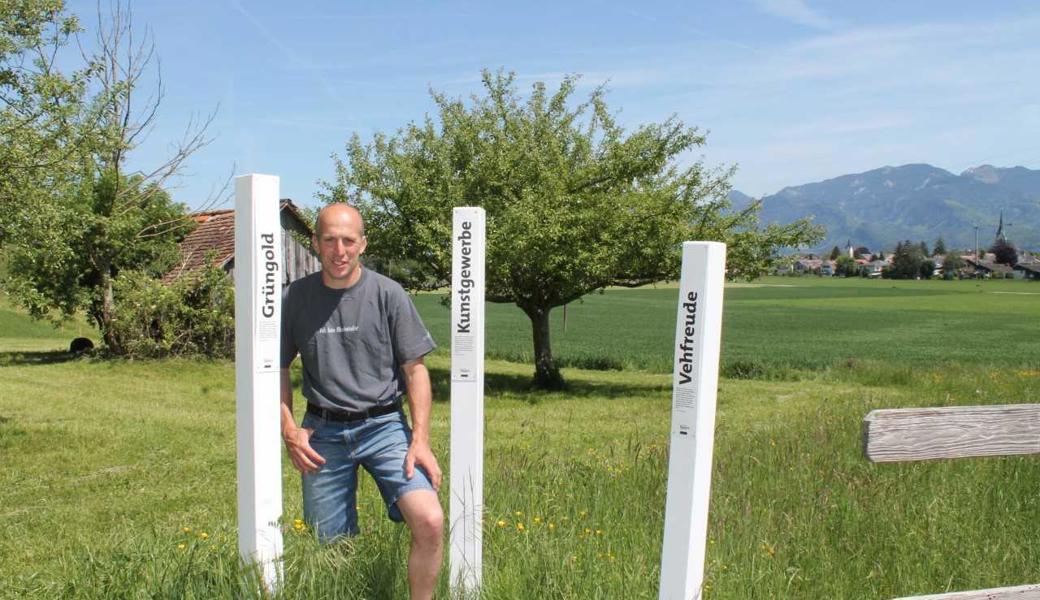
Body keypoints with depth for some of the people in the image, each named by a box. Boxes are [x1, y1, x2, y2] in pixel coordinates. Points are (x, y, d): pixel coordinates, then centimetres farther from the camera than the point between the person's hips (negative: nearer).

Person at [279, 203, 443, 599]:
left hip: (384, 425, -1)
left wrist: (420, 440, -9)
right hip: (323, 432, 2)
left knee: (430, 522, -18)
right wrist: (288, 429, 0)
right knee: (329, 544, 8)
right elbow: (279, 369, 12)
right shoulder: (294, 298, 1)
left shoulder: (387, 294, -4)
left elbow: (415, 369, -1)